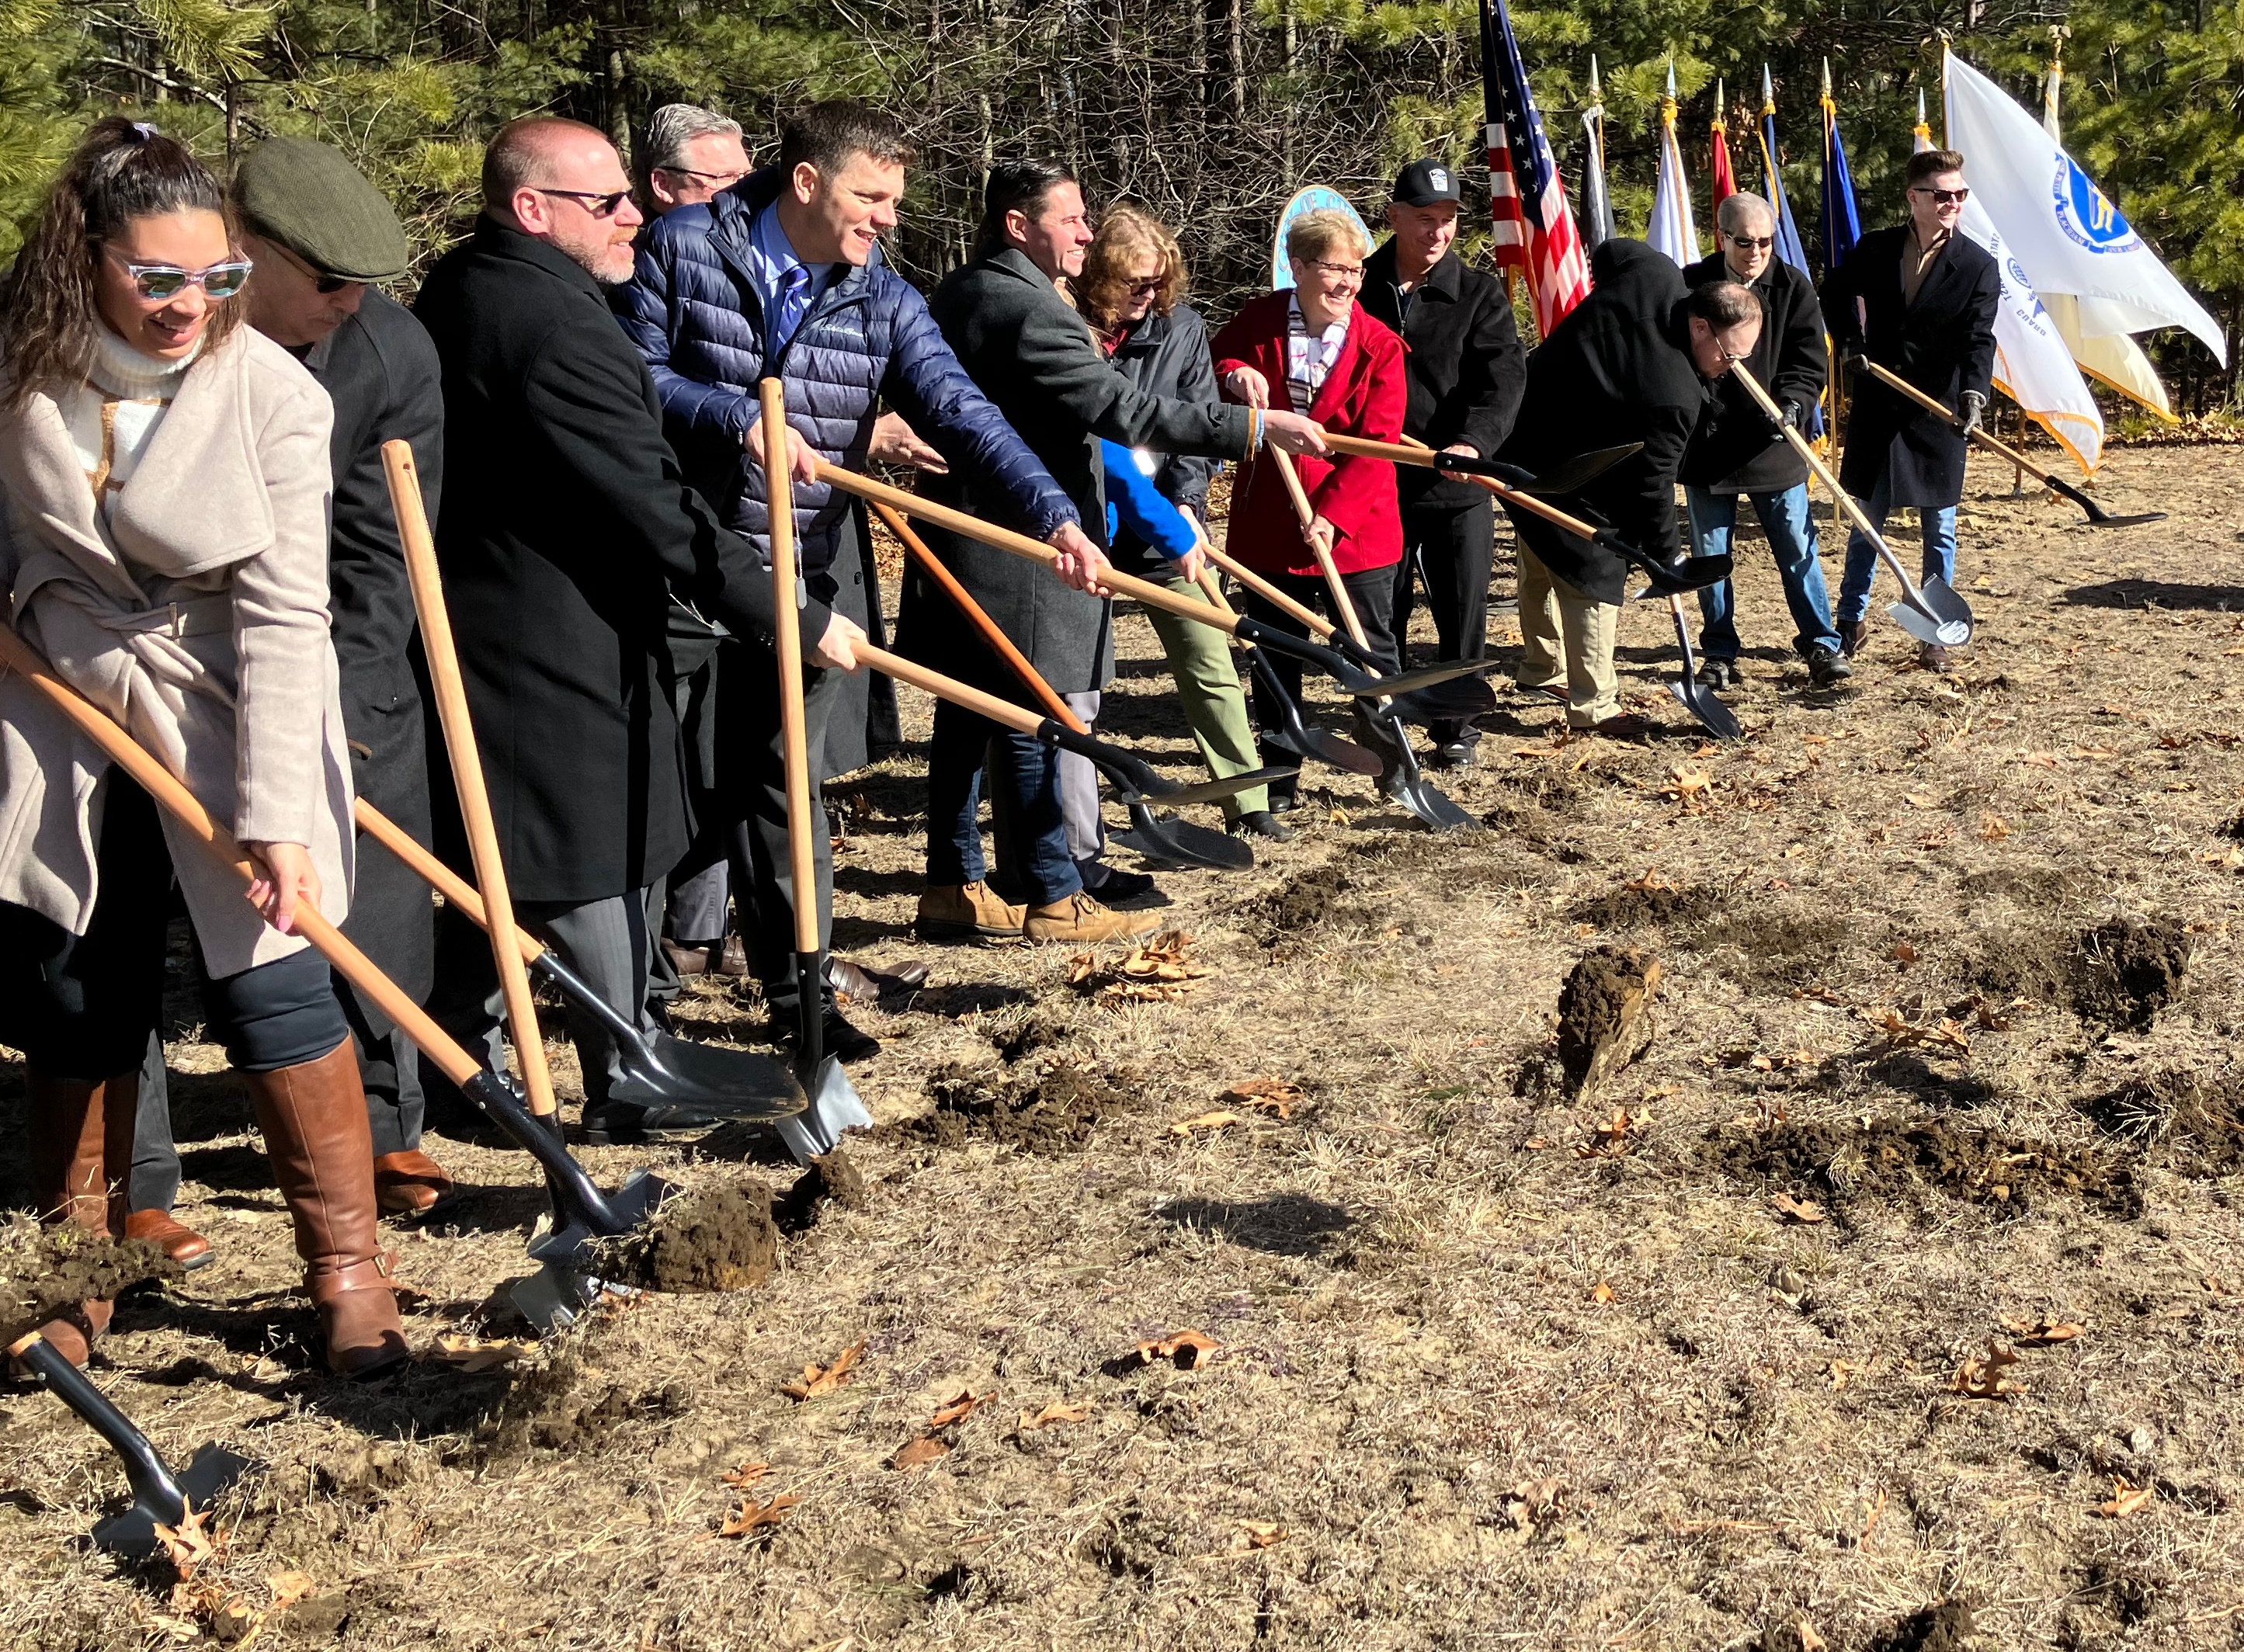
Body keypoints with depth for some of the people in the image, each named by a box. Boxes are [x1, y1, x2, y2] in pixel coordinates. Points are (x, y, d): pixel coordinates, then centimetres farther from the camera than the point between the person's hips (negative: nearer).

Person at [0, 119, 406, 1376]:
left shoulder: (273, 394, -19)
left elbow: (285, 615, -21)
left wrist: (277, 811, -25)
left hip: (226, 725, -3)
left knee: (271, 982, -7)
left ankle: (350, 1265, 9)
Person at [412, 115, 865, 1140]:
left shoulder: (457, 290, 9)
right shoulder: (558, 325, -24)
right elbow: (656, 507, -25)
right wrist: (795, 620, -20)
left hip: (475, 624, 10)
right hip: (557, 650, -10)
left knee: (488, 860, 19)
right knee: (595, 865, 2)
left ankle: (457, 1061, 31)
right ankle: (627, 1084, 14)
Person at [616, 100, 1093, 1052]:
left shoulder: (883, 300, -1)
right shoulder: (683, 248, -7)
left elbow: (959, 412, -12)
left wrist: (1051, 513, -26)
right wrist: (737, 417, -22)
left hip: (808, 575, 1)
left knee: (784, 779, 6)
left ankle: (797, 990, 16)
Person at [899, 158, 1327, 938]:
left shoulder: (956, 295, 13)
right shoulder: (1029, 311, -19)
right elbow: (1120, 408, -26)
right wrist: (1254, 425, -25)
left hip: (958, 548, 10)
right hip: (1019, 559, -10)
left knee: (965, 717, 13)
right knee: (1030, 724, -2)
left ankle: (951, 888, 20)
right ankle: (1054, 898, 7)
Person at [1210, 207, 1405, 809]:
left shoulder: (1379, 344, -7)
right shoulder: (1258, 323, -1)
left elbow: (1378, 443, -11)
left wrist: (1333, 513, -21)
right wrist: (1233, 375, -13)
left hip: (1353, 528, -2)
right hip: (1267, 526, 2)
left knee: (1372, 649, 6)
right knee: (1275, 655, 11)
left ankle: (1388, 754, 25)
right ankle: (1279, 775, 24)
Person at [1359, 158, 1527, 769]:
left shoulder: (1480, 295, -1)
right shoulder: (1360, 289, 4)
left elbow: (1505, 378, -13)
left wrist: (1473, 441, -30)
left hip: (1456, 485, -1)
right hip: (1375, 482, 1)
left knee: (1463, 613, 5)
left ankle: (1457, 726, 21)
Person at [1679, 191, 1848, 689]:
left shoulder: (1793, 287, -1)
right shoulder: (1690, 286, -2)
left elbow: (1810, 362, -4)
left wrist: (1792, 404, -22)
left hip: (1775, 447, 0)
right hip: (1706, 445, 1)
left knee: (1798, 550, 4)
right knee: (1709, 555, 8)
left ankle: (1822, 644, 16)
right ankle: (1719, 654, 21)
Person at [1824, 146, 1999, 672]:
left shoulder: (1979, 266, -7)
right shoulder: (1874, 249, -1)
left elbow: (1978, 339, -16)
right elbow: (1835, 293, 17)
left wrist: (1974, 394, -33)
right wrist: (1849, 341, 0)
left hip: (1939, 413, -1)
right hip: (1876, 407, 2)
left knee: (1939, 529, 6)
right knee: (1867, 519, 11)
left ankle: (1935, 636, 15)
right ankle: (1851, 620, 27)